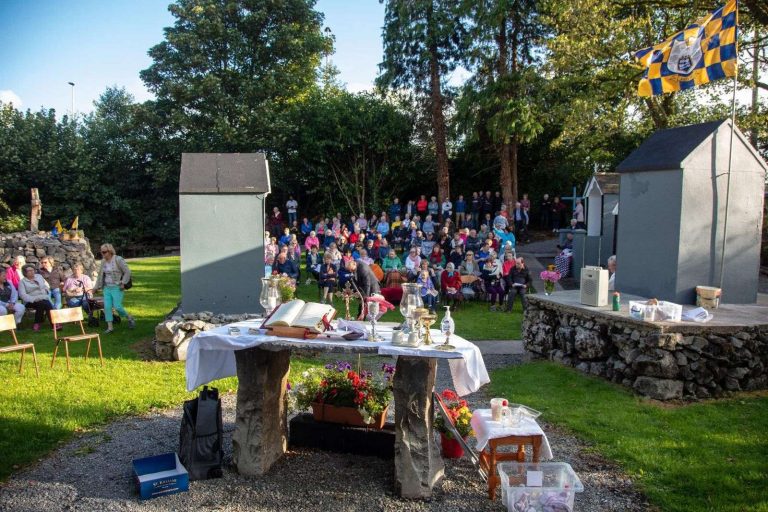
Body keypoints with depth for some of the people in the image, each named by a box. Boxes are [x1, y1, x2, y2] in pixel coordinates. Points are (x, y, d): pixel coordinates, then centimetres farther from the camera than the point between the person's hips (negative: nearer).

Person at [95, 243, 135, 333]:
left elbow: (127, 272, -11)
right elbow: (100, 275, 18)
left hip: (117, 288, -6)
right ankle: (110, 327, 4)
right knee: (107, 307, -2)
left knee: (117, 307, -11)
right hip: (107, 288, 6)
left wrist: (123, 283, -16)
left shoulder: (118, 260, -11)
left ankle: (130, 318, 14)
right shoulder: (103, 262, 8)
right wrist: (97, 287, 18)